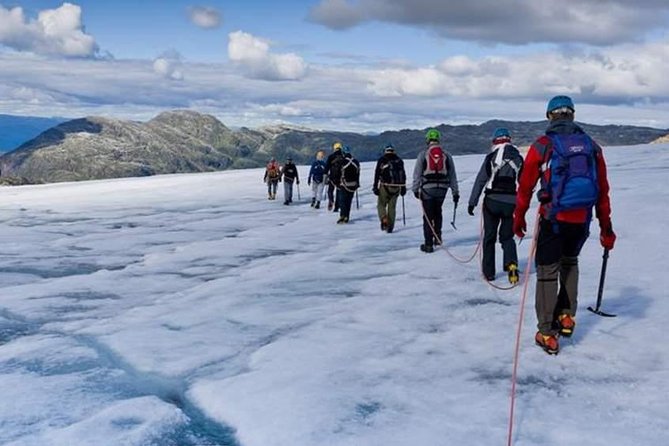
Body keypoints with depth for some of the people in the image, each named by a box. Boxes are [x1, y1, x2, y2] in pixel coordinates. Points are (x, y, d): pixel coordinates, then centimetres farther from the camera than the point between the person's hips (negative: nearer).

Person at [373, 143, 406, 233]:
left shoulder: (382, 160, 0)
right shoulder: (399, 160, 10)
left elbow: (377, 174, -4)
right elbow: (403, 175, 12)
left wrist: (375, 187, -3)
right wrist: (403, 187, 18)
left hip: (385, 186, -3)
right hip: (396, 187, 3)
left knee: (381, 204, 9)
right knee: (392, 206, 10)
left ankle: (384, 220, -14)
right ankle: (390, 226, 8)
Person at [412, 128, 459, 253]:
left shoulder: (422, 155, -1)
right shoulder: (447, 156, 7)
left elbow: (417, 174, -3)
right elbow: (453, 176, 8)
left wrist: (415, 189, 5)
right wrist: (455, 192, 12)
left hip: (427, 189, -2)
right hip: (442, 189, 2)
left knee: (428, 216, 4)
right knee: (437, 212, 24)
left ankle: (429, 244, 3)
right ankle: (437, 237, 21)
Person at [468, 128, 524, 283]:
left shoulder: (492, 157, -2)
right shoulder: (519, 158, 8)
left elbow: (480, 180, -5)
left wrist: (472, 202, -2)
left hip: (492, 201, -2)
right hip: (511, 203, 2)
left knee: (489, 237, 10)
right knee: (507, 236, 13)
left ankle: (488, 272, 13)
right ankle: (511, 263, -13)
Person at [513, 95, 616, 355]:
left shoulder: (542, 146, -5)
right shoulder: (592, 146, 6)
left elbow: (525, 186, -1)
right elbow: (603, 190, 8)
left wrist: (519, 218, 12)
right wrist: (606, 227, 14)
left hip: (553, 219, -4)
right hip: (583, 220, 4)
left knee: (547, 271, 5)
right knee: (569, 262, 27)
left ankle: (547, 334, 6)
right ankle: (566, 317, 30)